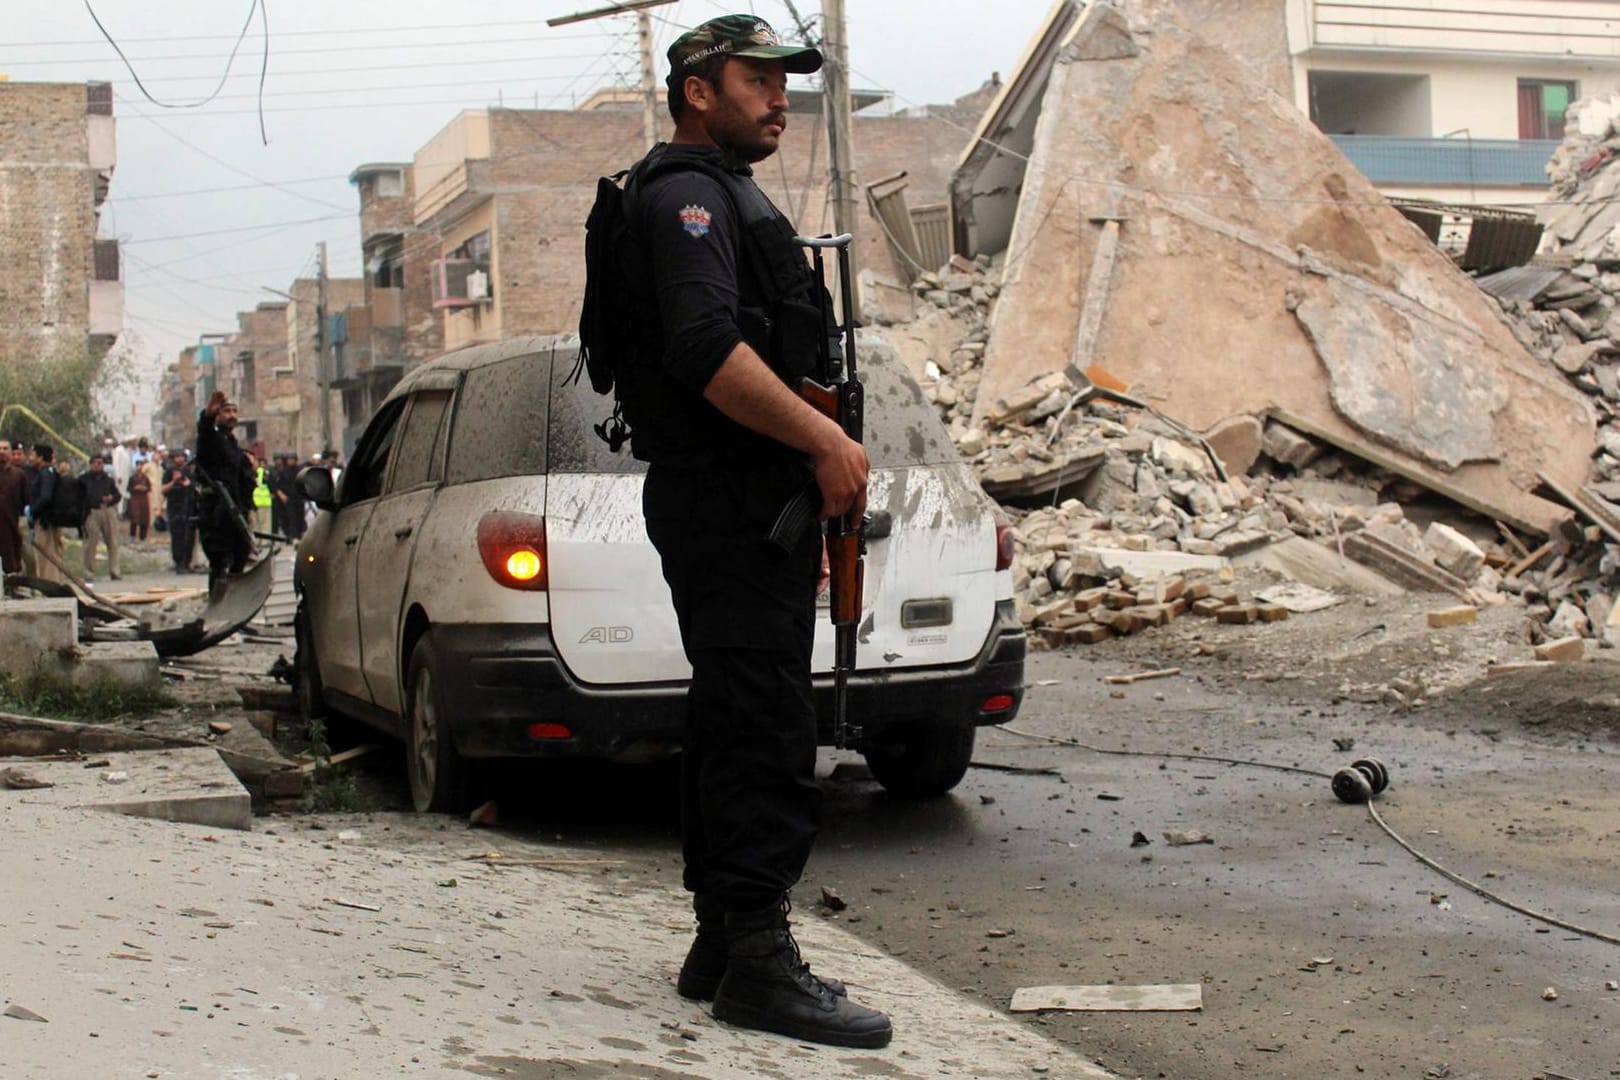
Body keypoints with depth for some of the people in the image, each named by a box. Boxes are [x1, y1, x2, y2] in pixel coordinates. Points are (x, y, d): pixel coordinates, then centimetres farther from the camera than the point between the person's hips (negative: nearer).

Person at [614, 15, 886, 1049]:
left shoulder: (730, 195, 26)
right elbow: (707, 350, -23)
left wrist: (808, 515, 26)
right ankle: (757, 956, -9)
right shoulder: (686, 192, -8)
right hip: (730, 507, -11)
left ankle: (724, 945, 18)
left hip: (758, 507, 11)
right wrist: (827, 440, -21)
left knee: (740, 727, 12)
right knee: (764, 735, -12)